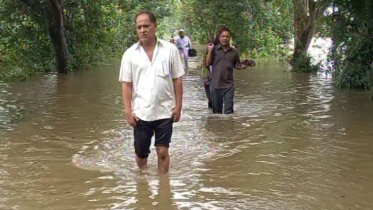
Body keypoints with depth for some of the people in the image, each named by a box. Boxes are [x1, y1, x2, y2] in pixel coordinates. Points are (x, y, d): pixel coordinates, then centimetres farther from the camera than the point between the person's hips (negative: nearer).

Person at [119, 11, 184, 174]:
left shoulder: (170, 49, -3)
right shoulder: (130, 53, -1)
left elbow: (177, 80, 0)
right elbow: (126, 84, 1)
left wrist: (178, 107, -2)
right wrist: (128, 111, -4)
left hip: (165, 111, -1)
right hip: (140, 113, 1)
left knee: (162, 151, 2)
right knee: (141, 152, 12)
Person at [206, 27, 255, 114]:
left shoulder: (233, 52, 6)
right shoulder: (214, 50, 1)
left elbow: (237, 65, 13)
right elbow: (207, 63, -5)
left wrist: (243, 66, -7)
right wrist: (210, 50, -10)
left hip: (229, 85, 0)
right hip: (216, 84, 0)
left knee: (229, 110, -5)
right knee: (216, 109, 12)